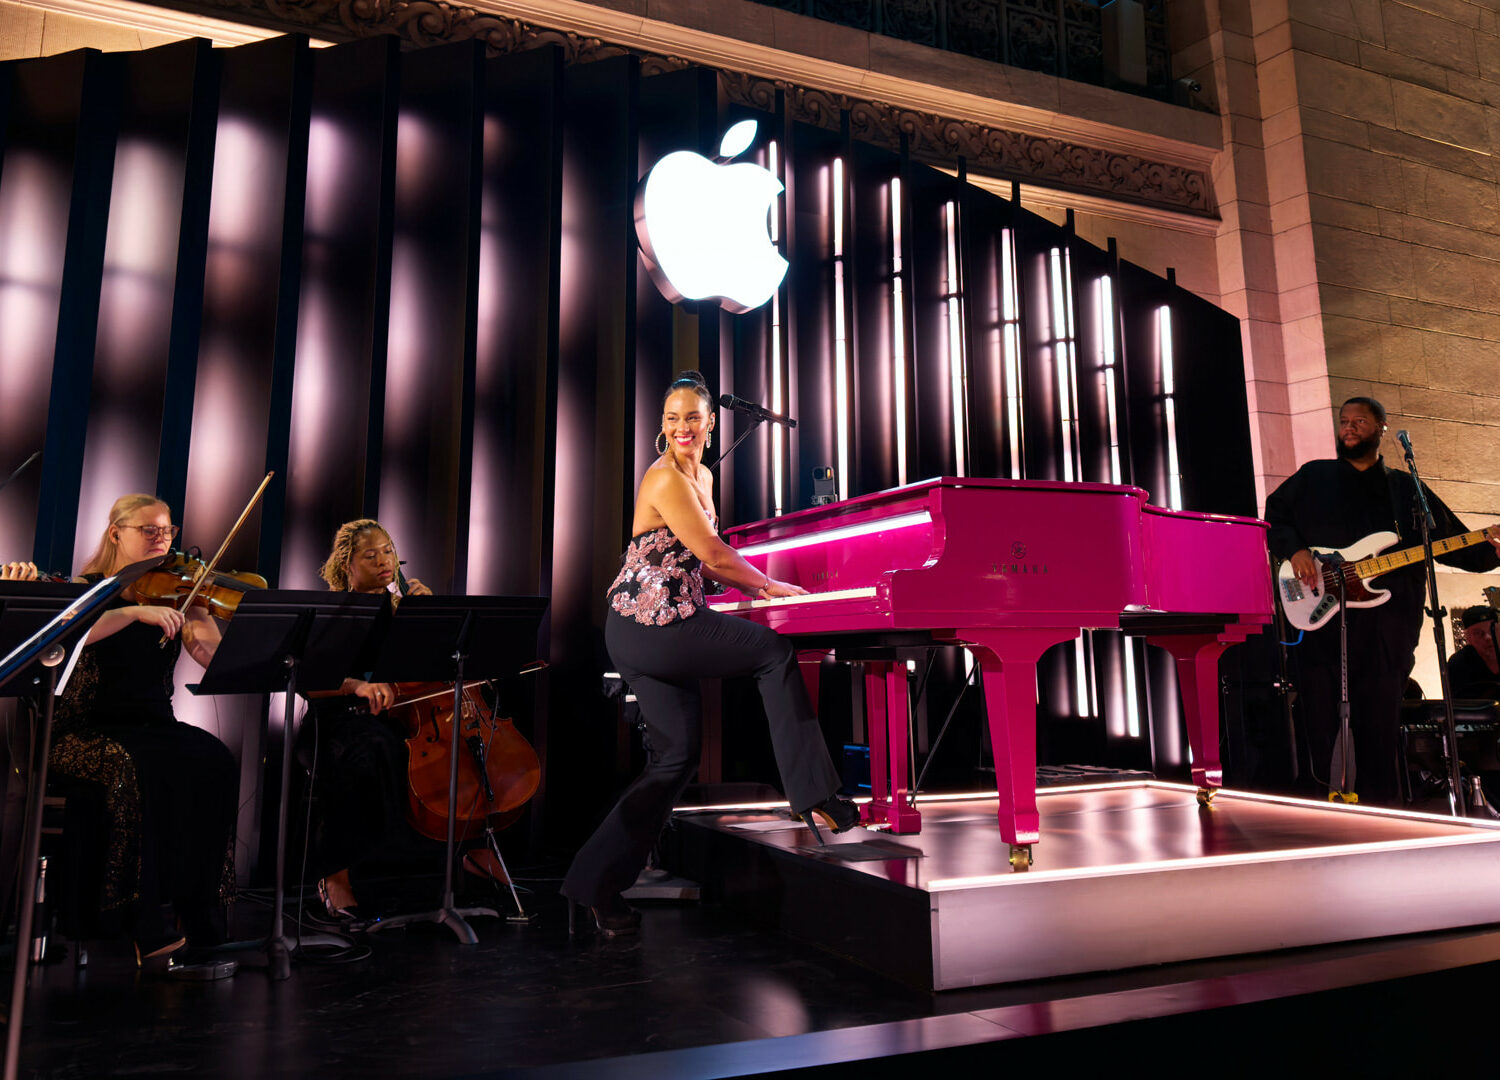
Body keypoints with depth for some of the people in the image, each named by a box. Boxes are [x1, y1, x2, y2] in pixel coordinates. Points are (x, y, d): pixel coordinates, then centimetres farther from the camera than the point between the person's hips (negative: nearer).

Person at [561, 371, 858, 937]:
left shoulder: (701, 477, 18)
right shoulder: (665, 478, -12)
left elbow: (702, 560, 25)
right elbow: (714, 555, -13)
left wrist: (758, 586, 14)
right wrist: (771, 586, 0)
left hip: (656, 627, 9)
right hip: (651, 623, -9)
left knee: (676, 755, 8)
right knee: (776, 652, -3)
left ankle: (600, 883, 14)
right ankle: (815, 798, 3)